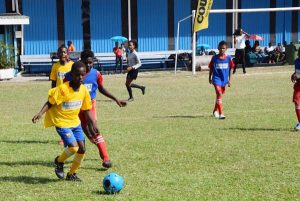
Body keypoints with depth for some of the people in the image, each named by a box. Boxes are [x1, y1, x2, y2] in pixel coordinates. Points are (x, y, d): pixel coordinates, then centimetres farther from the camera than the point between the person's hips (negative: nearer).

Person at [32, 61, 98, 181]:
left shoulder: (84, 90, -5)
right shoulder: (62, 89, -22)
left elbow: (86, 110, 6)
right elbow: (50, 103, -15)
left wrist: (93, 125, 5)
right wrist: (41, 113, -30)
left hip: (75, 122, 6)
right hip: (61, 123, -6)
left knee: (82, 149, 1)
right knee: (73, 147, -20)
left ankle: (72, 174, 22)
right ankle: (59, 161, 12)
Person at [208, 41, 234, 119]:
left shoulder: (228, 58, -2)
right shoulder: (214, 58, -6)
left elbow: (230, 69, 5)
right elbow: (211, 68, 5)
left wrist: (229, 80, 3)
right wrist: (210, 78, 9)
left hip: (224, 79, 3)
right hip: (216, 78, -3)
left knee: (220, 95, 17)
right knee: (219, 94, -18)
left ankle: (215, 111, 37)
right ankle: (221, 113, -21)